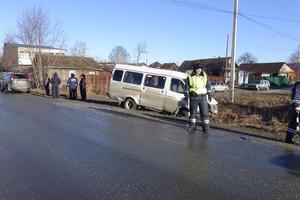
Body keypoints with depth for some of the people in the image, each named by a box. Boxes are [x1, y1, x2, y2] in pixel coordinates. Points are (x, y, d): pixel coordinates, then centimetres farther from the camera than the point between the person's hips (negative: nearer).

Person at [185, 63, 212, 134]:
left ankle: (206, 127, 2)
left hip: (203, 97, 1)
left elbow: (207, 86, 13)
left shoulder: (204, 76, 7)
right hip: (193, 97, -1)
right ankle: (192, 125, 23)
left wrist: (209, 94, 10)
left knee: (205, 113, -3)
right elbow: (187, 86, 2)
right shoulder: (190, 77, 0)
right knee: (192, 112, 9)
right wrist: (186, 94, -8)